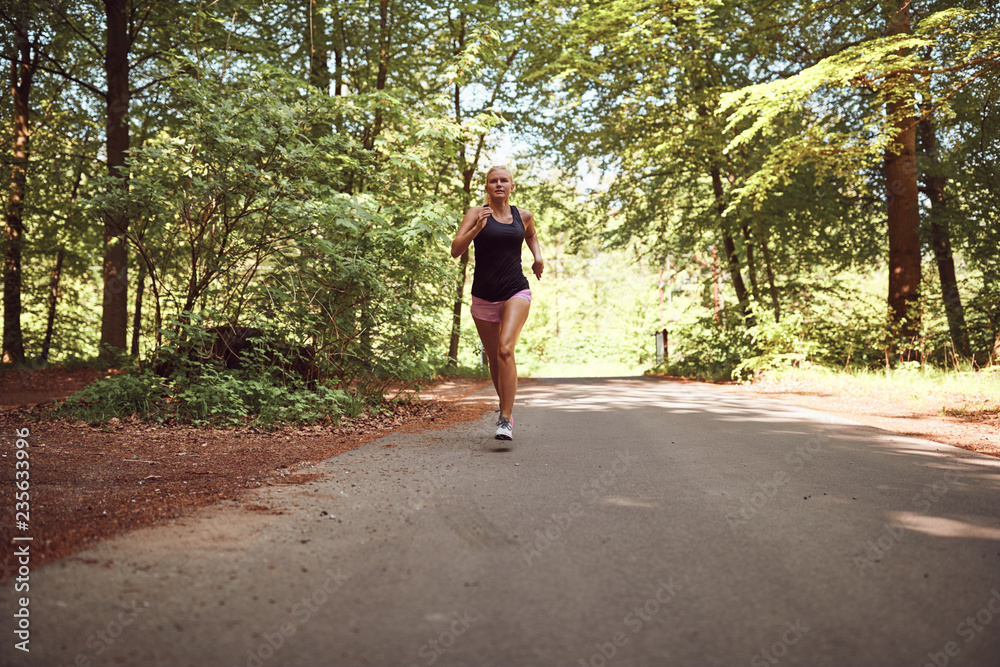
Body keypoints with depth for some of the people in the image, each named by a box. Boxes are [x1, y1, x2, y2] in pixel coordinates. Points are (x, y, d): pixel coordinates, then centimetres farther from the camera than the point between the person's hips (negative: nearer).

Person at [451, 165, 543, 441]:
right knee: (494, 358, 10)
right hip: (484, 296, 1)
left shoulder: (523, 216, 8)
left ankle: (506, 420, -21)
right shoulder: (477, 213, 0)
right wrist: (477, 228, -24)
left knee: (505, 348, -22)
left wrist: (538, 256, 14)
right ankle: (505, 407, 35)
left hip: (516, 292, -1)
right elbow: (455, 250, -10)